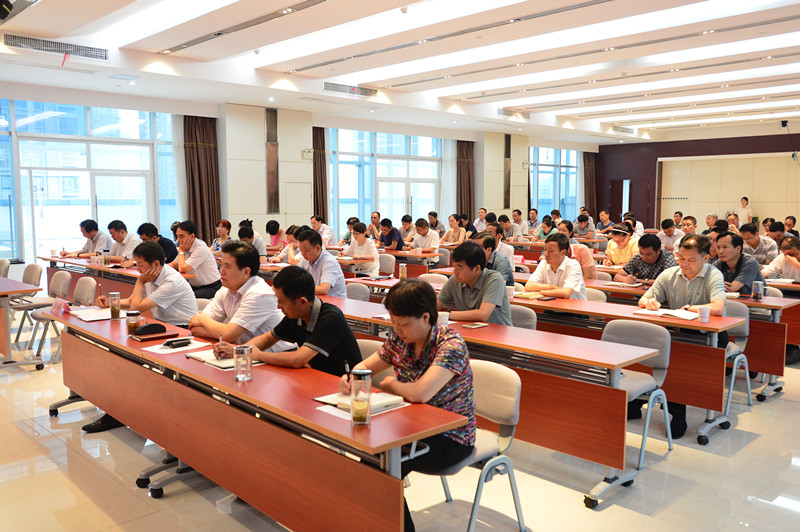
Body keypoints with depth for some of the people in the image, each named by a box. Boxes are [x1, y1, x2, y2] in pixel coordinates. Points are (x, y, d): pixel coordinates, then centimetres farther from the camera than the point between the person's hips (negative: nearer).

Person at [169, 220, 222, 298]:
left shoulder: (201, 248, -20)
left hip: (211, 288, -8)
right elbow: (173, 264, 17)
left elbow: (182, 269, -24)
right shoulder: (187, 247, 5)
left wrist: (181, 251, -10)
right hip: (194, 286, 8)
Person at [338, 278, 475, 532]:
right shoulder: (399, 339, -2)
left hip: (451, 437, -7)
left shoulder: (451, 344, -23)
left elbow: (420, 393, -36)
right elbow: (365, 366, 12)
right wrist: (350, 377, -12)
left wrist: (390, 384, -15)